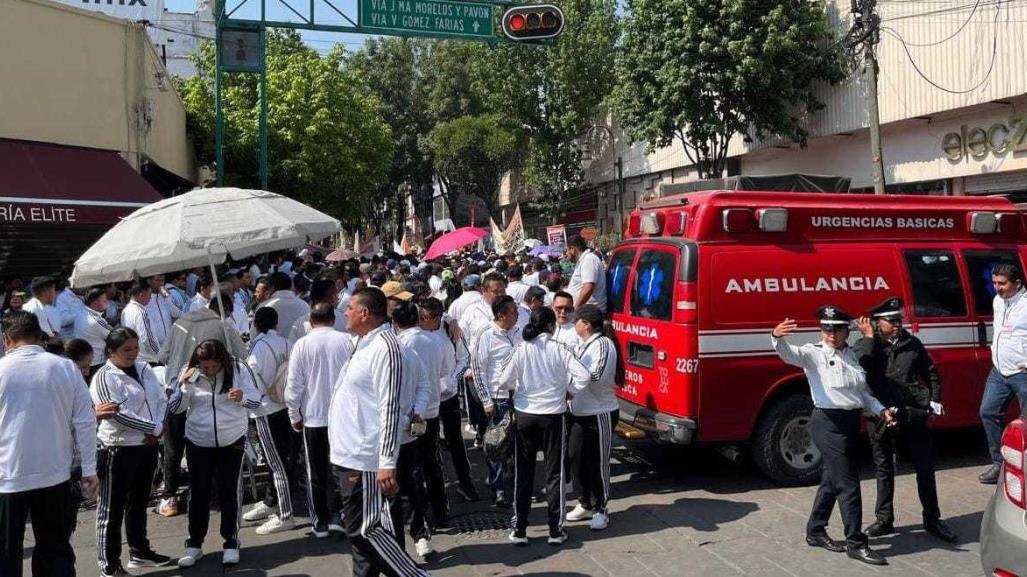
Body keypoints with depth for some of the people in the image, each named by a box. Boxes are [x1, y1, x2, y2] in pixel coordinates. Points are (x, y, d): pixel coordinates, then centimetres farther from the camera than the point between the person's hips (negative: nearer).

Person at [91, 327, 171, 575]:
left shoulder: (144, 369, 8)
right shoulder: (104, 378, -13)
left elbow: (161, 399, 6)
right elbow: (119, 414, -22)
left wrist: (158, 427, -11)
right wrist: (154, 428, -17)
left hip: (148, 446, 7)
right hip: (118, 449, -7)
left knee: (139, 503, 20)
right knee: (112, 509, 3)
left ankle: (139, 552, 33)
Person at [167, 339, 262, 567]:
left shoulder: (238, 369, -11)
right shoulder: (190, 374, -7)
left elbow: (256, 401, -7)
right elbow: (174, 408, -5)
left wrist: (242, 397, -29)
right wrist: (183, 386, -23)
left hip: (232, 442, -1)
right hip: (198, 443, 2)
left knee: (229, 492, 5)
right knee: (198, 493, 10)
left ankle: (231, 543, 18)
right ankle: (194, 544, 23)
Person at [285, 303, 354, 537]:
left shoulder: (302, 345, -7)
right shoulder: (346, 341, -5)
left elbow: (294, 386, -6)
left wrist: (294, 416, 7)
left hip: (314, 416, -1)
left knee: (316, 472, 11)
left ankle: (320, 522, 17)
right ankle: (337, 516, 14)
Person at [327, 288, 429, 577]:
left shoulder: (384, 345, -17)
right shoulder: (365, 343, 13)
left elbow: (390, 408, -23)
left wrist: (387, 463, -25)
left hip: (365, 459, -10)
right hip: (351, 455, 10)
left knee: (366, 529, -5)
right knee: (361, 529, 18)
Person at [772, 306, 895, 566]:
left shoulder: (852, 355, 12)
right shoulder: (814, 353, -8)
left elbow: (862, 392, 22)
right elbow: (789, 354, -29)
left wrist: (880, 410, 9)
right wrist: (777, 337, -50)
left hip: (852, 420, 7)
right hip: (829, 422, -7)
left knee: (832, 479, 16)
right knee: (848, 483, -6)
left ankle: (815, 532, 29)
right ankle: (856, 543, 5)